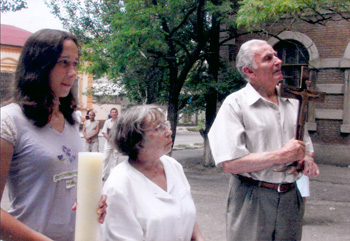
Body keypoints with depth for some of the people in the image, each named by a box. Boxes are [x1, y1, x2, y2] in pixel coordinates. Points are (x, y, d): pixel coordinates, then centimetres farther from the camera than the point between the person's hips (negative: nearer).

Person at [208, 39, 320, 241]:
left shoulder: (292, 103, 9)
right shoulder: (235, 104, -10)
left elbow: (306, 146, 21)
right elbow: (230, 163, -19)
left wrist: (307, 160, -3)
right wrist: (284, 155, -17)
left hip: (291, 199, 5)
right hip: (252, 200, -5)